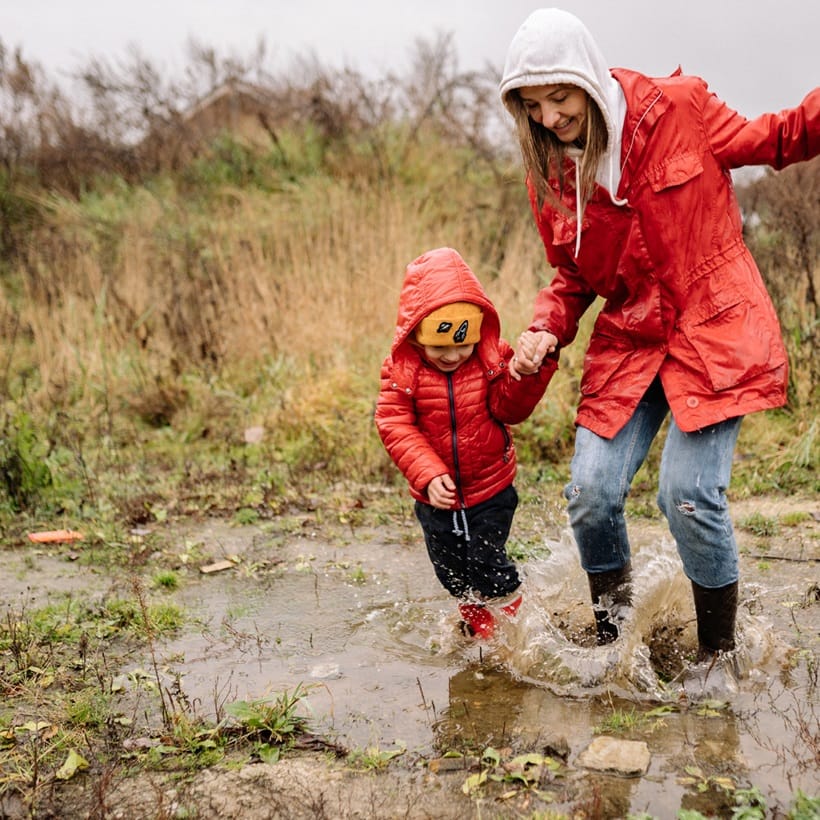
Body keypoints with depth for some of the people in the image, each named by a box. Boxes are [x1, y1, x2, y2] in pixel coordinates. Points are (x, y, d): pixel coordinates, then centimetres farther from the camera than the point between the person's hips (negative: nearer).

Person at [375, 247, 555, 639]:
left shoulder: (492, 358, -9)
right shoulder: (402, 370, -13)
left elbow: (509, 408, -14)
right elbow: (395, 426, -18)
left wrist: (527, 374, -33)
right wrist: (429, 475, -28)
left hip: (491, 490, -1)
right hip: (437, 496, 2)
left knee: (487, 563, -1)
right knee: (453, 573, 15)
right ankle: (477, 626, 42)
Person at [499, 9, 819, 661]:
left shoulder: (678, 107, -9)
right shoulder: (549, 173, 1)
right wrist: (546, 330, -7)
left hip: (713, 331, -4)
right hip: (629, 343, 4)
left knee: (689, 494, -13)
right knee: (590, 492, -5)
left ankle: (719, 654, 12)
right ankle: (612, 638, 22)